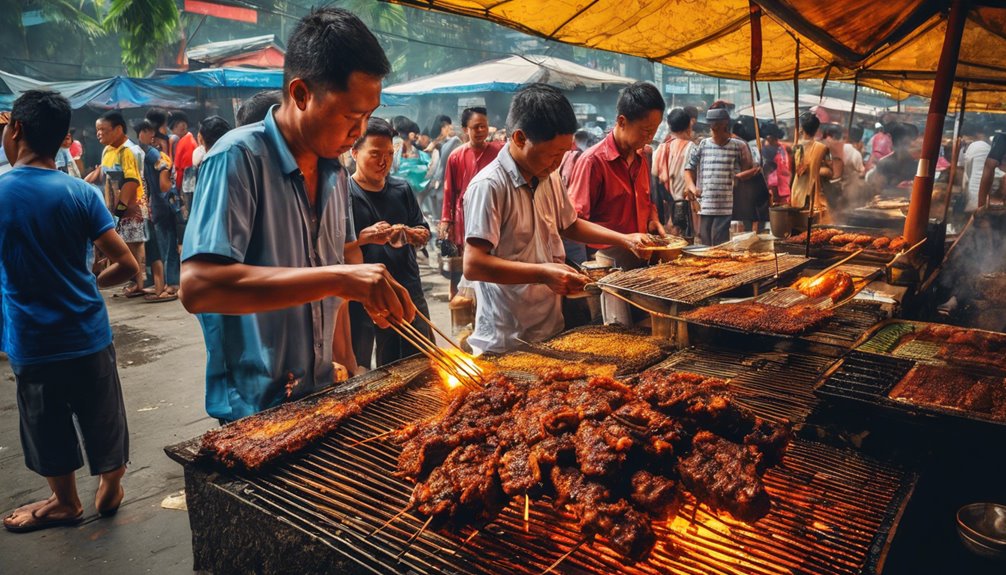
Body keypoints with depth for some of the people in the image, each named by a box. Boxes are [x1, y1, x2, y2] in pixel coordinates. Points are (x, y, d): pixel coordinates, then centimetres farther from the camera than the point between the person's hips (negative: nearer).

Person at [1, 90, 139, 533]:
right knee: (103, 421, 19)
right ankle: (110, 490, 38)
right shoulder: (81, 193, -8)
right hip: (88, 335, 1)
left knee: (48, 429, 19)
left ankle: (65, 502, 37)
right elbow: (127, 266, -11)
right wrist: (87, 285, 6)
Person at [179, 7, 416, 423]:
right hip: (254, 410, -7)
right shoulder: (238, 159, -17)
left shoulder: (334, 171, 4)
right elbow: (197, 286, -29)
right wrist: (337, 278, -35)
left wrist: (348, 370, 8)